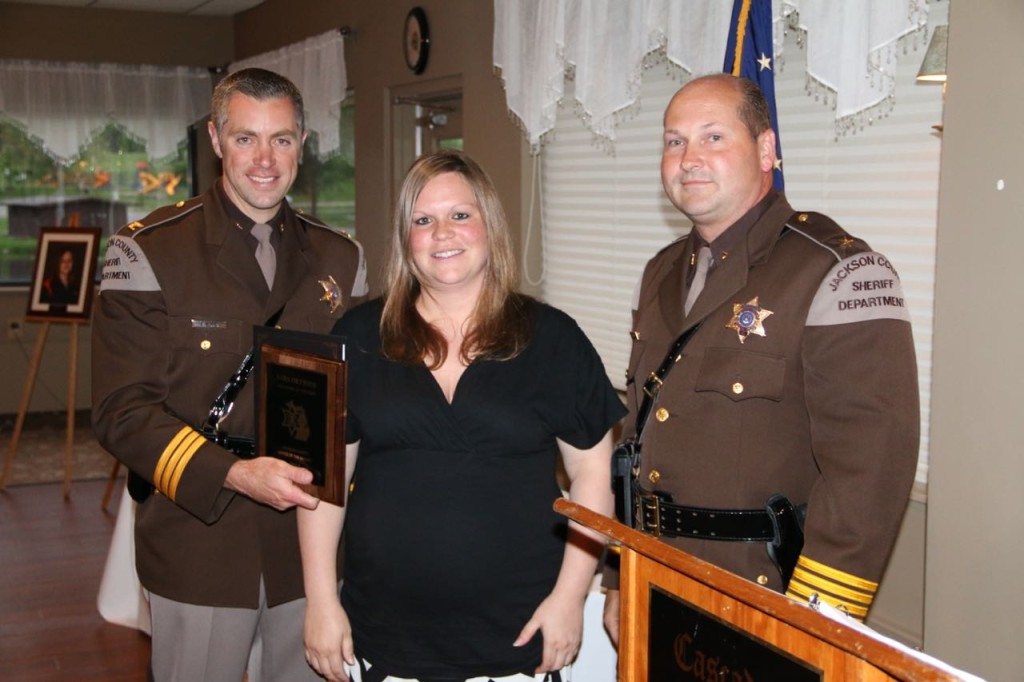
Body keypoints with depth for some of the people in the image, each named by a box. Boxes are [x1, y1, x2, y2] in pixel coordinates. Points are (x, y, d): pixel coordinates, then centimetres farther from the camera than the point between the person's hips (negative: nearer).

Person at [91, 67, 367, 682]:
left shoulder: (341, 259, 7)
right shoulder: (147, 252, -6)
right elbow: (122, 410, -11)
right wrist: (233, 475, -23)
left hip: (312, 537, 4)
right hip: (201, 544, -3)